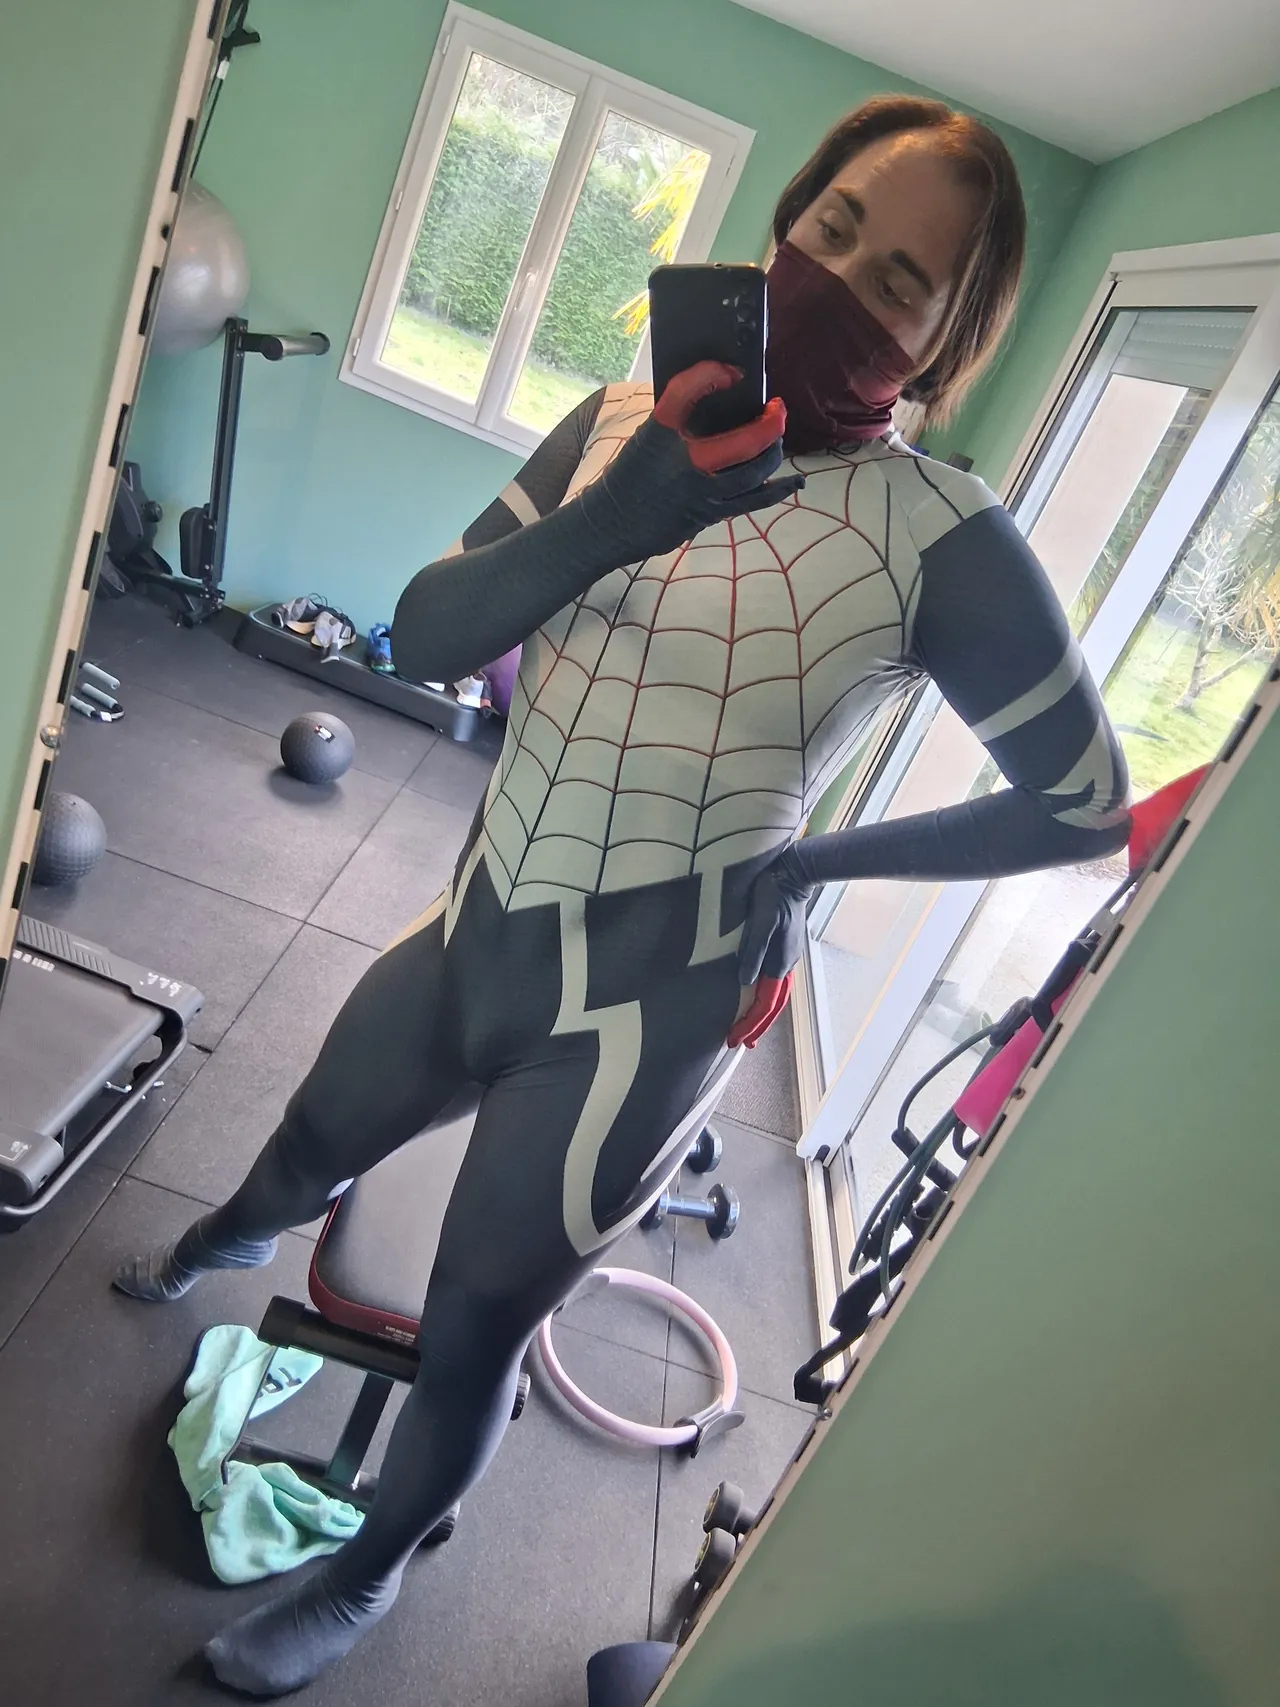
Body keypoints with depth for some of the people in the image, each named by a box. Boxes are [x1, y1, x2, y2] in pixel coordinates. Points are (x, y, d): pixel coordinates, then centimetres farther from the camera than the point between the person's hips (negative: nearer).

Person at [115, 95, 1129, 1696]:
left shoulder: (941, 539, -15)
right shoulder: (621, 421, -2)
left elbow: (1085, 805, -7)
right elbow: (422, 635, -7)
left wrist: (807, 858, -6)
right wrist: (609, 524, -25)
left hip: (637, 1012, -5)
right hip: (478, 923, 6)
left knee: (469, 1333, 12)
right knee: (309, 1151, 30)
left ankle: (365, 1576, 49)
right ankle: (213, 1246, 70)